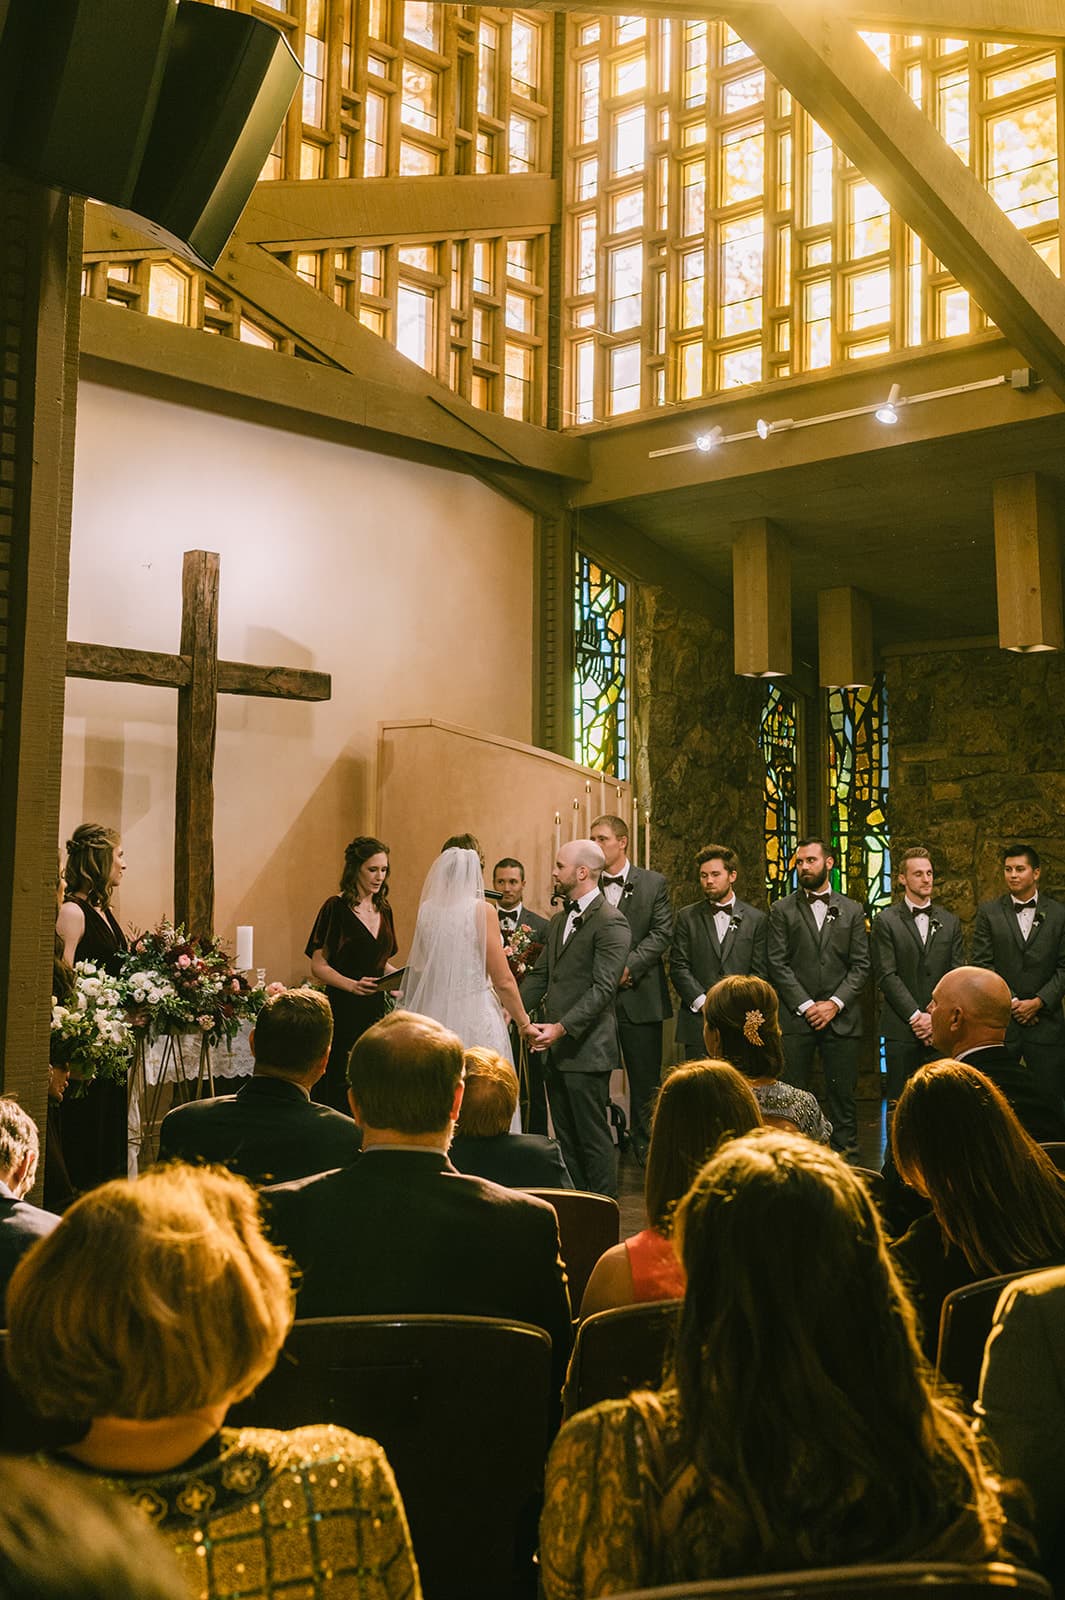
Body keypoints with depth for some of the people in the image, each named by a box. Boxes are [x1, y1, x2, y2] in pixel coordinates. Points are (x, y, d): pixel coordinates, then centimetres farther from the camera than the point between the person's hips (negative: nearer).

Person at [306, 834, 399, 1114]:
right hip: (343, 1010, -6)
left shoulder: (383, 909, 13)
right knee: (342, 1088, -5)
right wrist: (353, 985, -20)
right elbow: (318, 966, -7)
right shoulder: (336, 908, -6)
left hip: (376, 1008, 6)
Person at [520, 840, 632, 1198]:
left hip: (586, 1048, -9)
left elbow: (603, 988, -19)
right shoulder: (560, 920, 16)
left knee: (593, 1138, -1)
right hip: (556, 1048, 9)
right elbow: (540, 976, 19)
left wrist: (562, 1028, -25)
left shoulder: (610, 923, -13)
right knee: (566, 1138, 14)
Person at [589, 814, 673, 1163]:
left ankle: (645, 1147, 17)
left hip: (639, 996, -1)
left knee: (645, 1081, 6)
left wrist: (628, 966, -14)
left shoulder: (653, 883, 3)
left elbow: (661, 933, -3)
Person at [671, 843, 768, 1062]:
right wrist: (703, 1003, -9)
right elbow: (679, 967, 3)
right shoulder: (687, 917, 8)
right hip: (697, 1020, 0)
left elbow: (760, 972, 5)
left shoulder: (756, 919, 8)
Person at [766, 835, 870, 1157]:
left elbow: (860, 965, 5)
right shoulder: (782, 910, 7)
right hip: (795, 1017, -1)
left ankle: (845, 1151, 10)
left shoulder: (852, 911, 11)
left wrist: (835, 1003, -7)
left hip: (841, 1017, 1)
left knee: (842, 1092, 3)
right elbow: (777, 964, 0)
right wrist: (805, 1005, -8)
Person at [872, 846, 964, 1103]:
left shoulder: (950, 922, 13)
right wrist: (916, 1016, -11)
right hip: (901, 1029, -3)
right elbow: (886, 976, -5)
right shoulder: (886, 922, 2)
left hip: (941, 1029, 3)